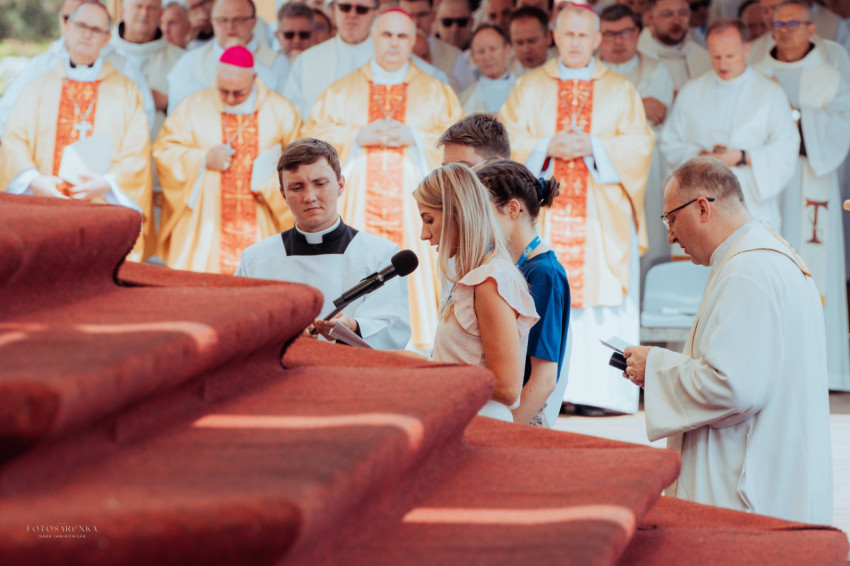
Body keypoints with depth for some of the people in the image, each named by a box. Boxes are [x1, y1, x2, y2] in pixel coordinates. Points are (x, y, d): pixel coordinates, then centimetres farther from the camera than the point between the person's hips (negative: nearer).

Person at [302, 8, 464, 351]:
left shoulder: (436, 93, 14)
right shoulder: (341, 92, 15)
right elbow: (311, 138, 7)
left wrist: (414, 137, -8)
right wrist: (358, 137, -7)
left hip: (414, 206, 0)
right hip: (358, 205, 1)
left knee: (414, 279, -10)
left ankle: (420, 346, -9)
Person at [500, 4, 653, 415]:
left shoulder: (620, 91, 12)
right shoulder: (529, 88, 13)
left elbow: (639, 145, 2)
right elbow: (509, 140, 4)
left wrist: (592, 146, -12)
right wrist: (548, 146, -12)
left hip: (601, 215, 0)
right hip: (544, 211, 0)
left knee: (598, 298, -7)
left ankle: (593, 394, -7)